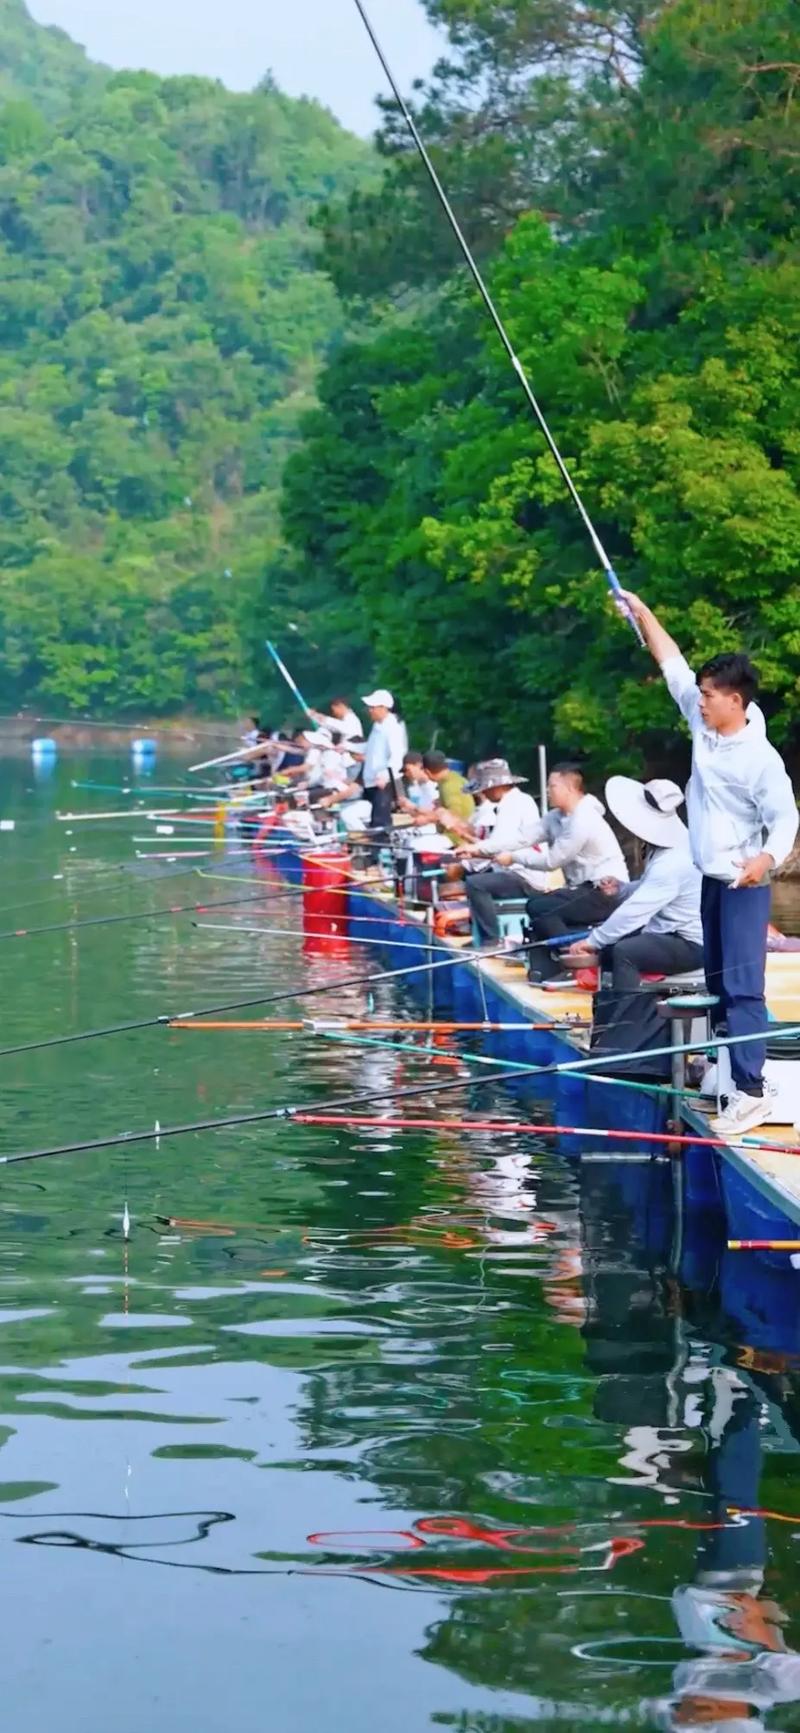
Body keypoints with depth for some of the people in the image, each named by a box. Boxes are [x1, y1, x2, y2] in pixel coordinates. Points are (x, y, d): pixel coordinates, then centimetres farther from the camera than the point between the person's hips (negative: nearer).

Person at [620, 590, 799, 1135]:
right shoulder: (703, 726, 2)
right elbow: (674, 665, 11)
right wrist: (642, 612, 16)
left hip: (745, 884, -8)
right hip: (711, 880, 8)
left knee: (743, 986, -15)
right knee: (717, 981, 16)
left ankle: (752, 1091, -19)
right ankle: (728, 1064, 28)